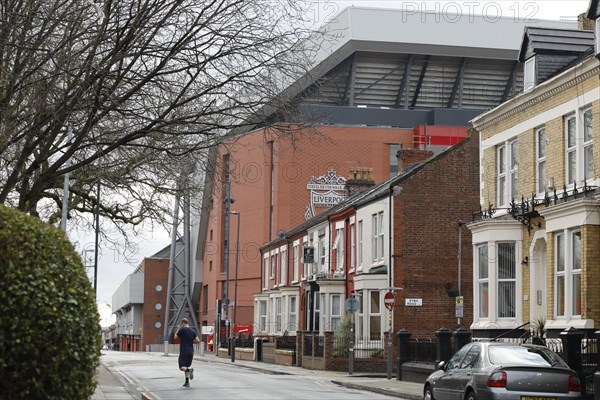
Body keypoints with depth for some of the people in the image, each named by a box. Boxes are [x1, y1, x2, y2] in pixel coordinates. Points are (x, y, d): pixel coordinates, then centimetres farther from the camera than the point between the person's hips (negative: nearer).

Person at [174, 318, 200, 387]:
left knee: (182, 367, -5)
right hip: (191, 351, 6)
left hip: (184, 351, -6)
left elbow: (175, 337, 4)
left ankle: (189, 369, -35)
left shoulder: (182, 330, -8)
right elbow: (198, 341, 4)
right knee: (186, 366, 14)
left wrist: (178, 328, 10)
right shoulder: (192, 331, 8)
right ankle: (187, 382, 10)